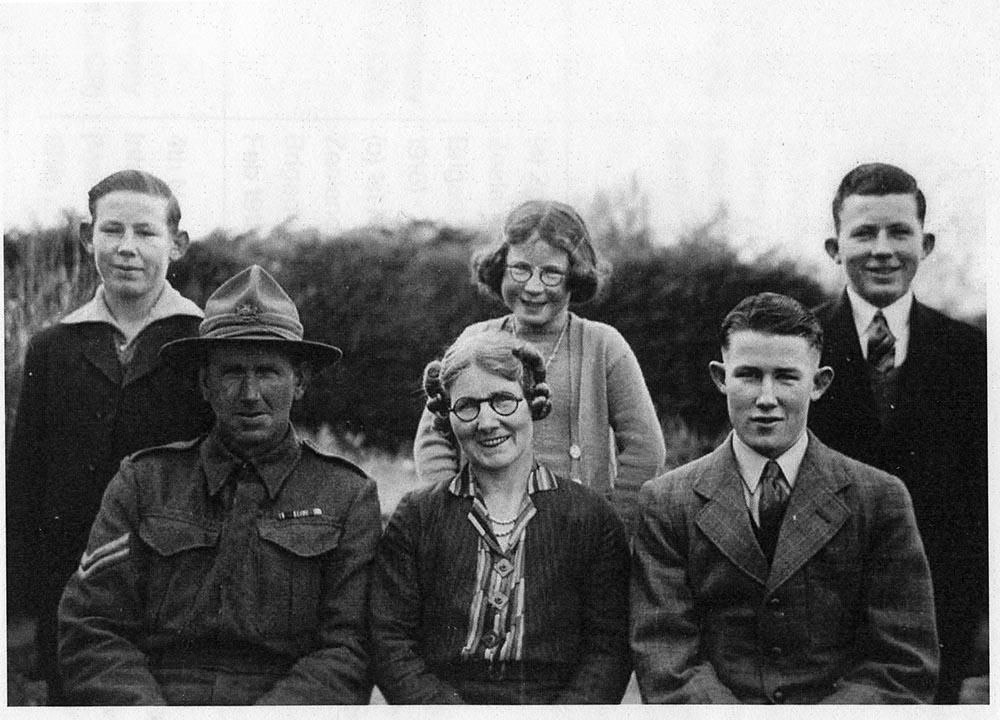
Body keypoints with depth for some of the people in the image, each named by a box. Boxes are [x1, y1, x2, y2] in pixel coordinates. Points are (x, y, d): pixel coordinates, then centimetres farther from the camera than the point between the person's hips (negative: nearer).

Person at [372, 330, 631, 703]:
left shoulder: (593, 518, 7)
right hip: (446, 699, 0)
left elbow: (609, 648, 3)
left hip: (556, 702, 0)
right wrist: (446, 707, -11)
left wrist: (565, 710, -13)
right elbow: (390, 644, 3)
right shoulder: (415, 517, 8)